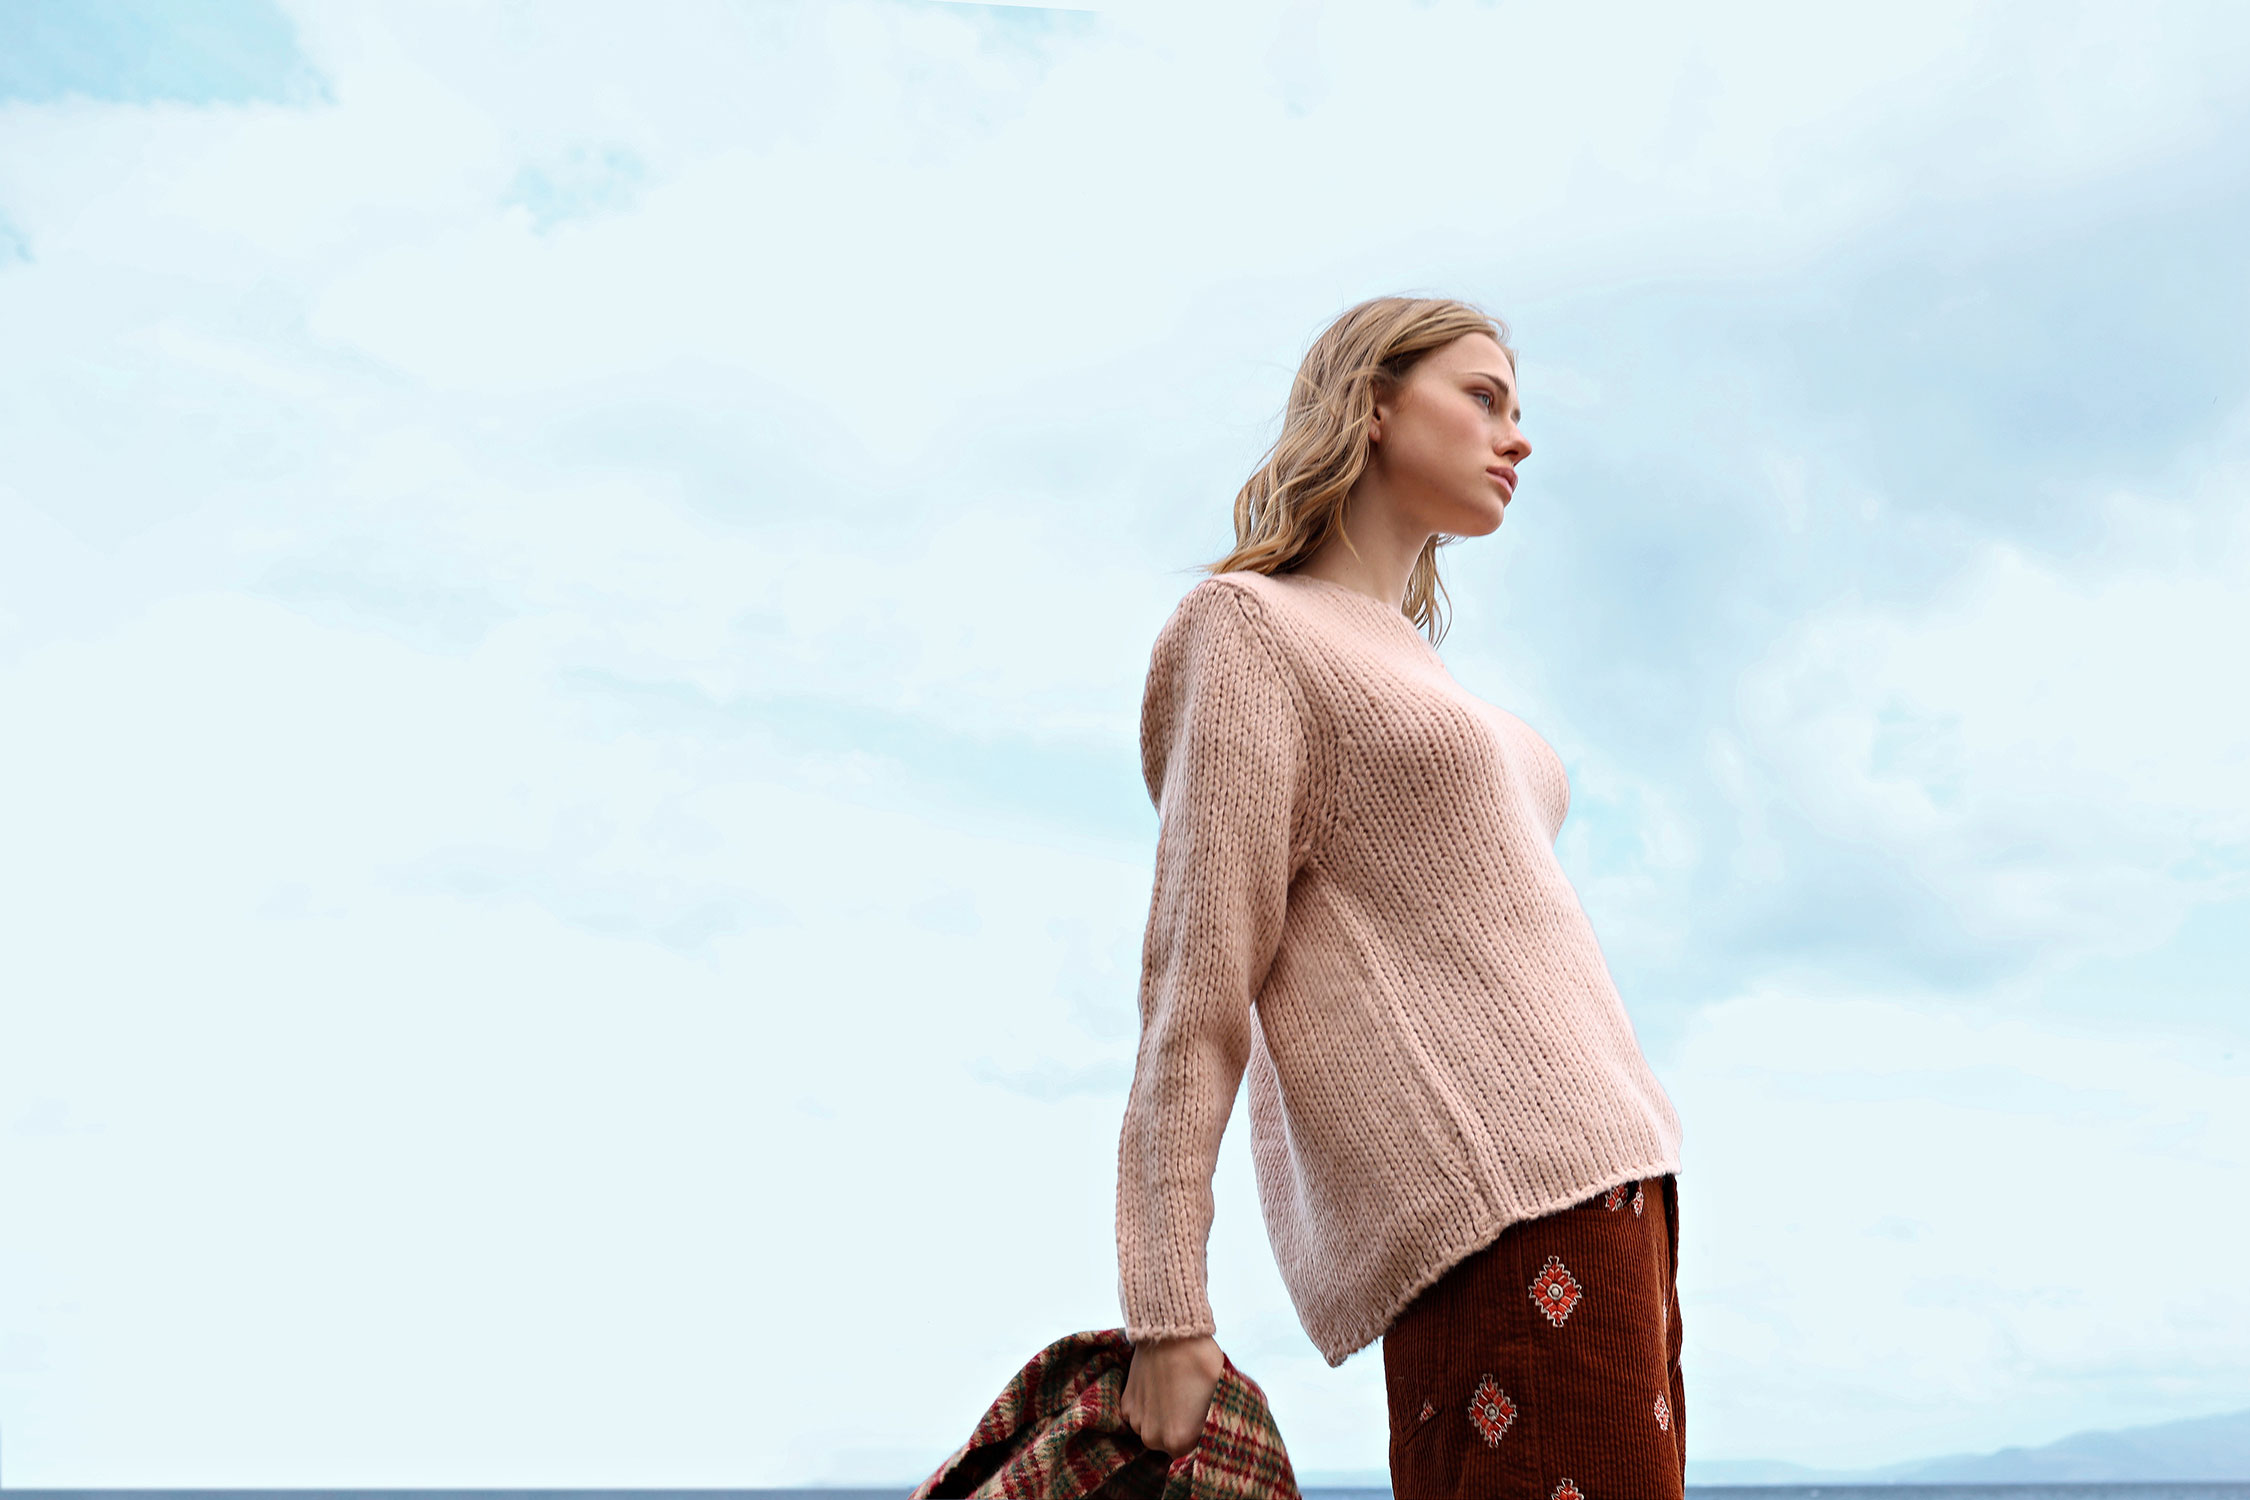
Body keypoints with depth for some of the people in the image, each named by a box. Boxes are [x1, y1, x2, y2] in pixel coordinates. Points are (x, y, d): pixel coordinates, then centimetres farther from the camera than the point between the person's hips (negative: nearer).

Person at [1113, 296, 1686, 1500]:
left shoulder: (1405, 663, 26)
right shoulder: (1250, 628, 1)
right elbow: (1194, 986, -8)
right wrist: (1164, 1313, -14)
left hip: (1592, 1179, 8)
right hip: (1497, 1199, -8)